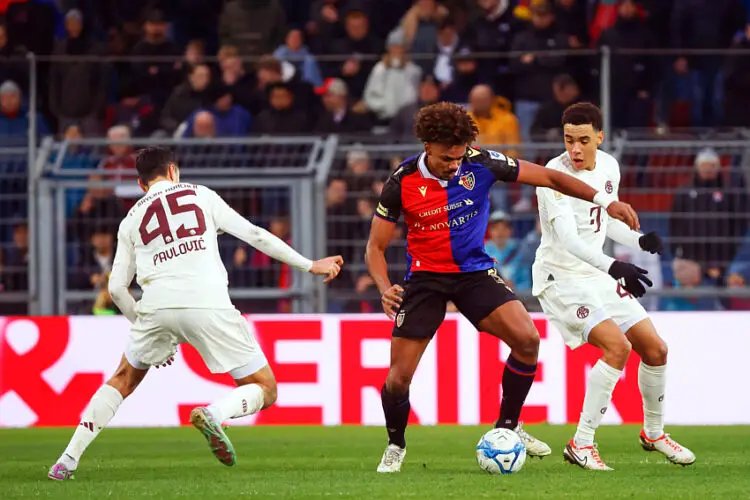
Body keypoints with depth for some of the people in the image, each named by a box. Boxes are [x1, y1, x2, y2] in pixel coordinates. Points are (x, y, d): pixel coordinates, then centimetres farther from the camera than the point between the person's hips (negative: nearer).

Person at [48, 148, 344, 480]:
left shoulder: (132, 219, 22)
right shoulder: (201, 195, 18)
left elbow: (117, 288, 18)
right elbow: (254, 235, 13)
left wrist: (143, 326, 33)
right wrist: (310, 266, 19)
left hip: (158, 306, 2)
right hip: (208, 305, -2)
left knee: (123, 381, 27)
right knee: (264, 390, 8)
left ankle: (68, 460, 16)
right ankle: (213, 414, -24)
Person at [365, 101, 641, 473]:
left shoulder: (480, 164, -13)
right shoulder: (402, 182, -14)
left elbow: (549, 177, -4)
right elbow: (376, 246, -5)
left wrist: (605, 201, -11)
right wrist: (385, 289, -24)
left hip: (475, 271, 1)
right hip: (425, 277, -1)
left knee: (527, 340, -19)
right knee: (399, 376, -9)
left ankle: (507, 427, 2)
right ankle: (395, 446, 21)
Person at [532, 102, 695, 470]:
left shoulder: (608, 166, 3)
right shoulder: (555, 175, -21)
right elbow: (567, 239, -32)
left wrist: (640, 240, -2)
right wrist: (614, 266, -44)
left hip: (597, 275, 8)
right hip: (561, 276, -8)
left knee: (654, 348, 8)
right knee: (617, 347, -24)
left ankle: (654, 433, 31)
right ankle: (581, 443, -17)